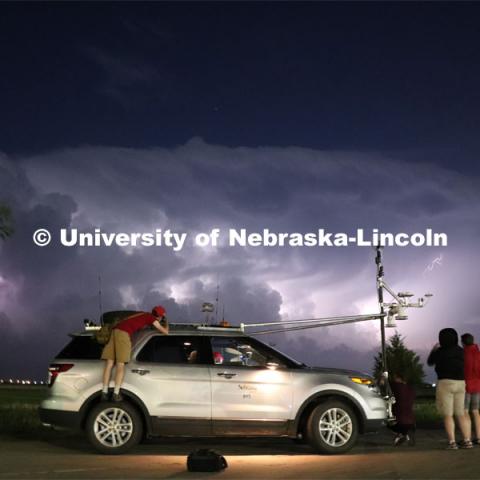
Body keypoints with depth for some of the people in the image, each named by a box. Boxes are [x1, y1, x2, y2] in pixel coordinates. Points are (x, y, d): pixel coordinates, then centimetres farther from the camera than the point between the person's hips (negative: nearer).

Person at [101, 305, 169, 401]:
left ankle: (104, 392, 0)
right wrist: (166, 324, 33)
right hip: (124, 333, -8)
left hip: (115, 330, 8)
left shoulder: (143, 315, 30)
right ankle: (116, 394, -12)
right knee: (120, 364, -8)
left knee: (109, 363, 2)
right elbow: (165, 332, 11)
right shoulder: (151, 318, 9)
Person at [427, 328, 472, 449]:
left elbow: (430, 362, 9)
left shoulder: (440, 351, -8)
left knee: (447, 415, -2)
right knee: (460, 414, 12)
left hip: (446, 383, -5)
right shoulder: (460, 351, 6)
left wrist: (434, 349, 26)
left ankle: (452, 442, -7)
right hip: (460, 383, 5)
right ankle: (467, 440, 8)